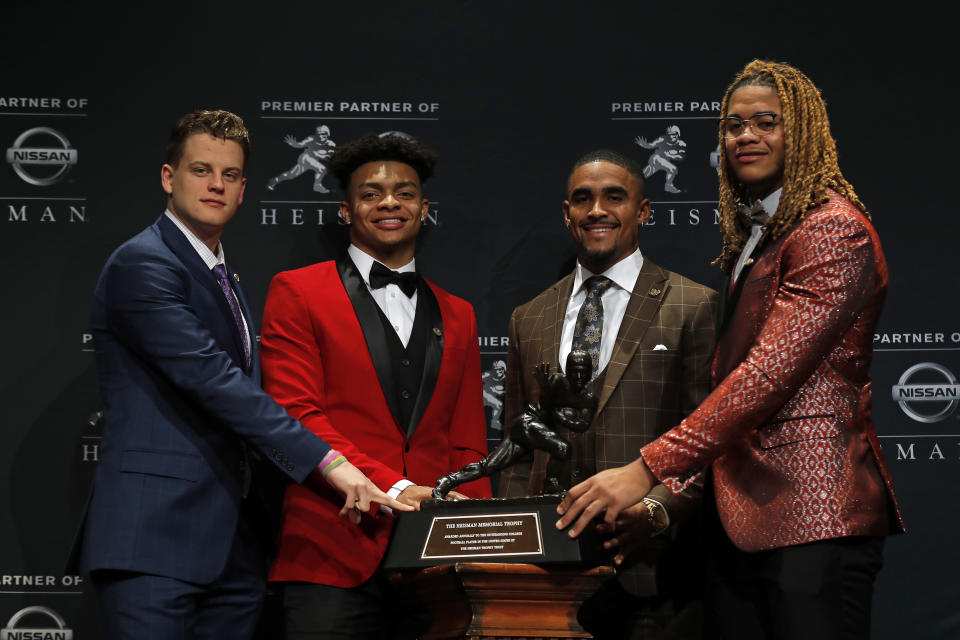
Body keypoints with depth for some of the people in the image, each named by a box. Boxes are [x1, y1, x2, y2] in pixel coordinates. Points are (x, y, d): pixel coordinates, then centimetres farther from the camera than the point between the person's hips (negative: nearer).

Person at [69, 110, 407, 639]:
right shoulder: (141, 264, -8)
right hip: (156, 540, -8)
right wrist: (326, 461, -21)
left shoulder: (225, 279, 21)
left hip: (232, 547, 8)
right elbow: (212, 379, -18)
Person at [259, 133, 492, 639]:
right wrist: (392, 489, -16)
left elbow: (467, 444, 16)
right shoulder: (297, 293, 5)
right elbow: (296, 416, -5)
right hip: (334, 562, -3)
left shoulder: (457, 316, 19)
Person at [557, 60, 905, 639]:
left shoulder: (834, 231, -9)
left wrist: (648, 470, -22)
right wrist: (668, 495, 9)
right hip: (739, 519, 8)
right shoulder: (747, 240, 20)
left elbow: (768, 373, -19)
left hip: (812, 517, -8)